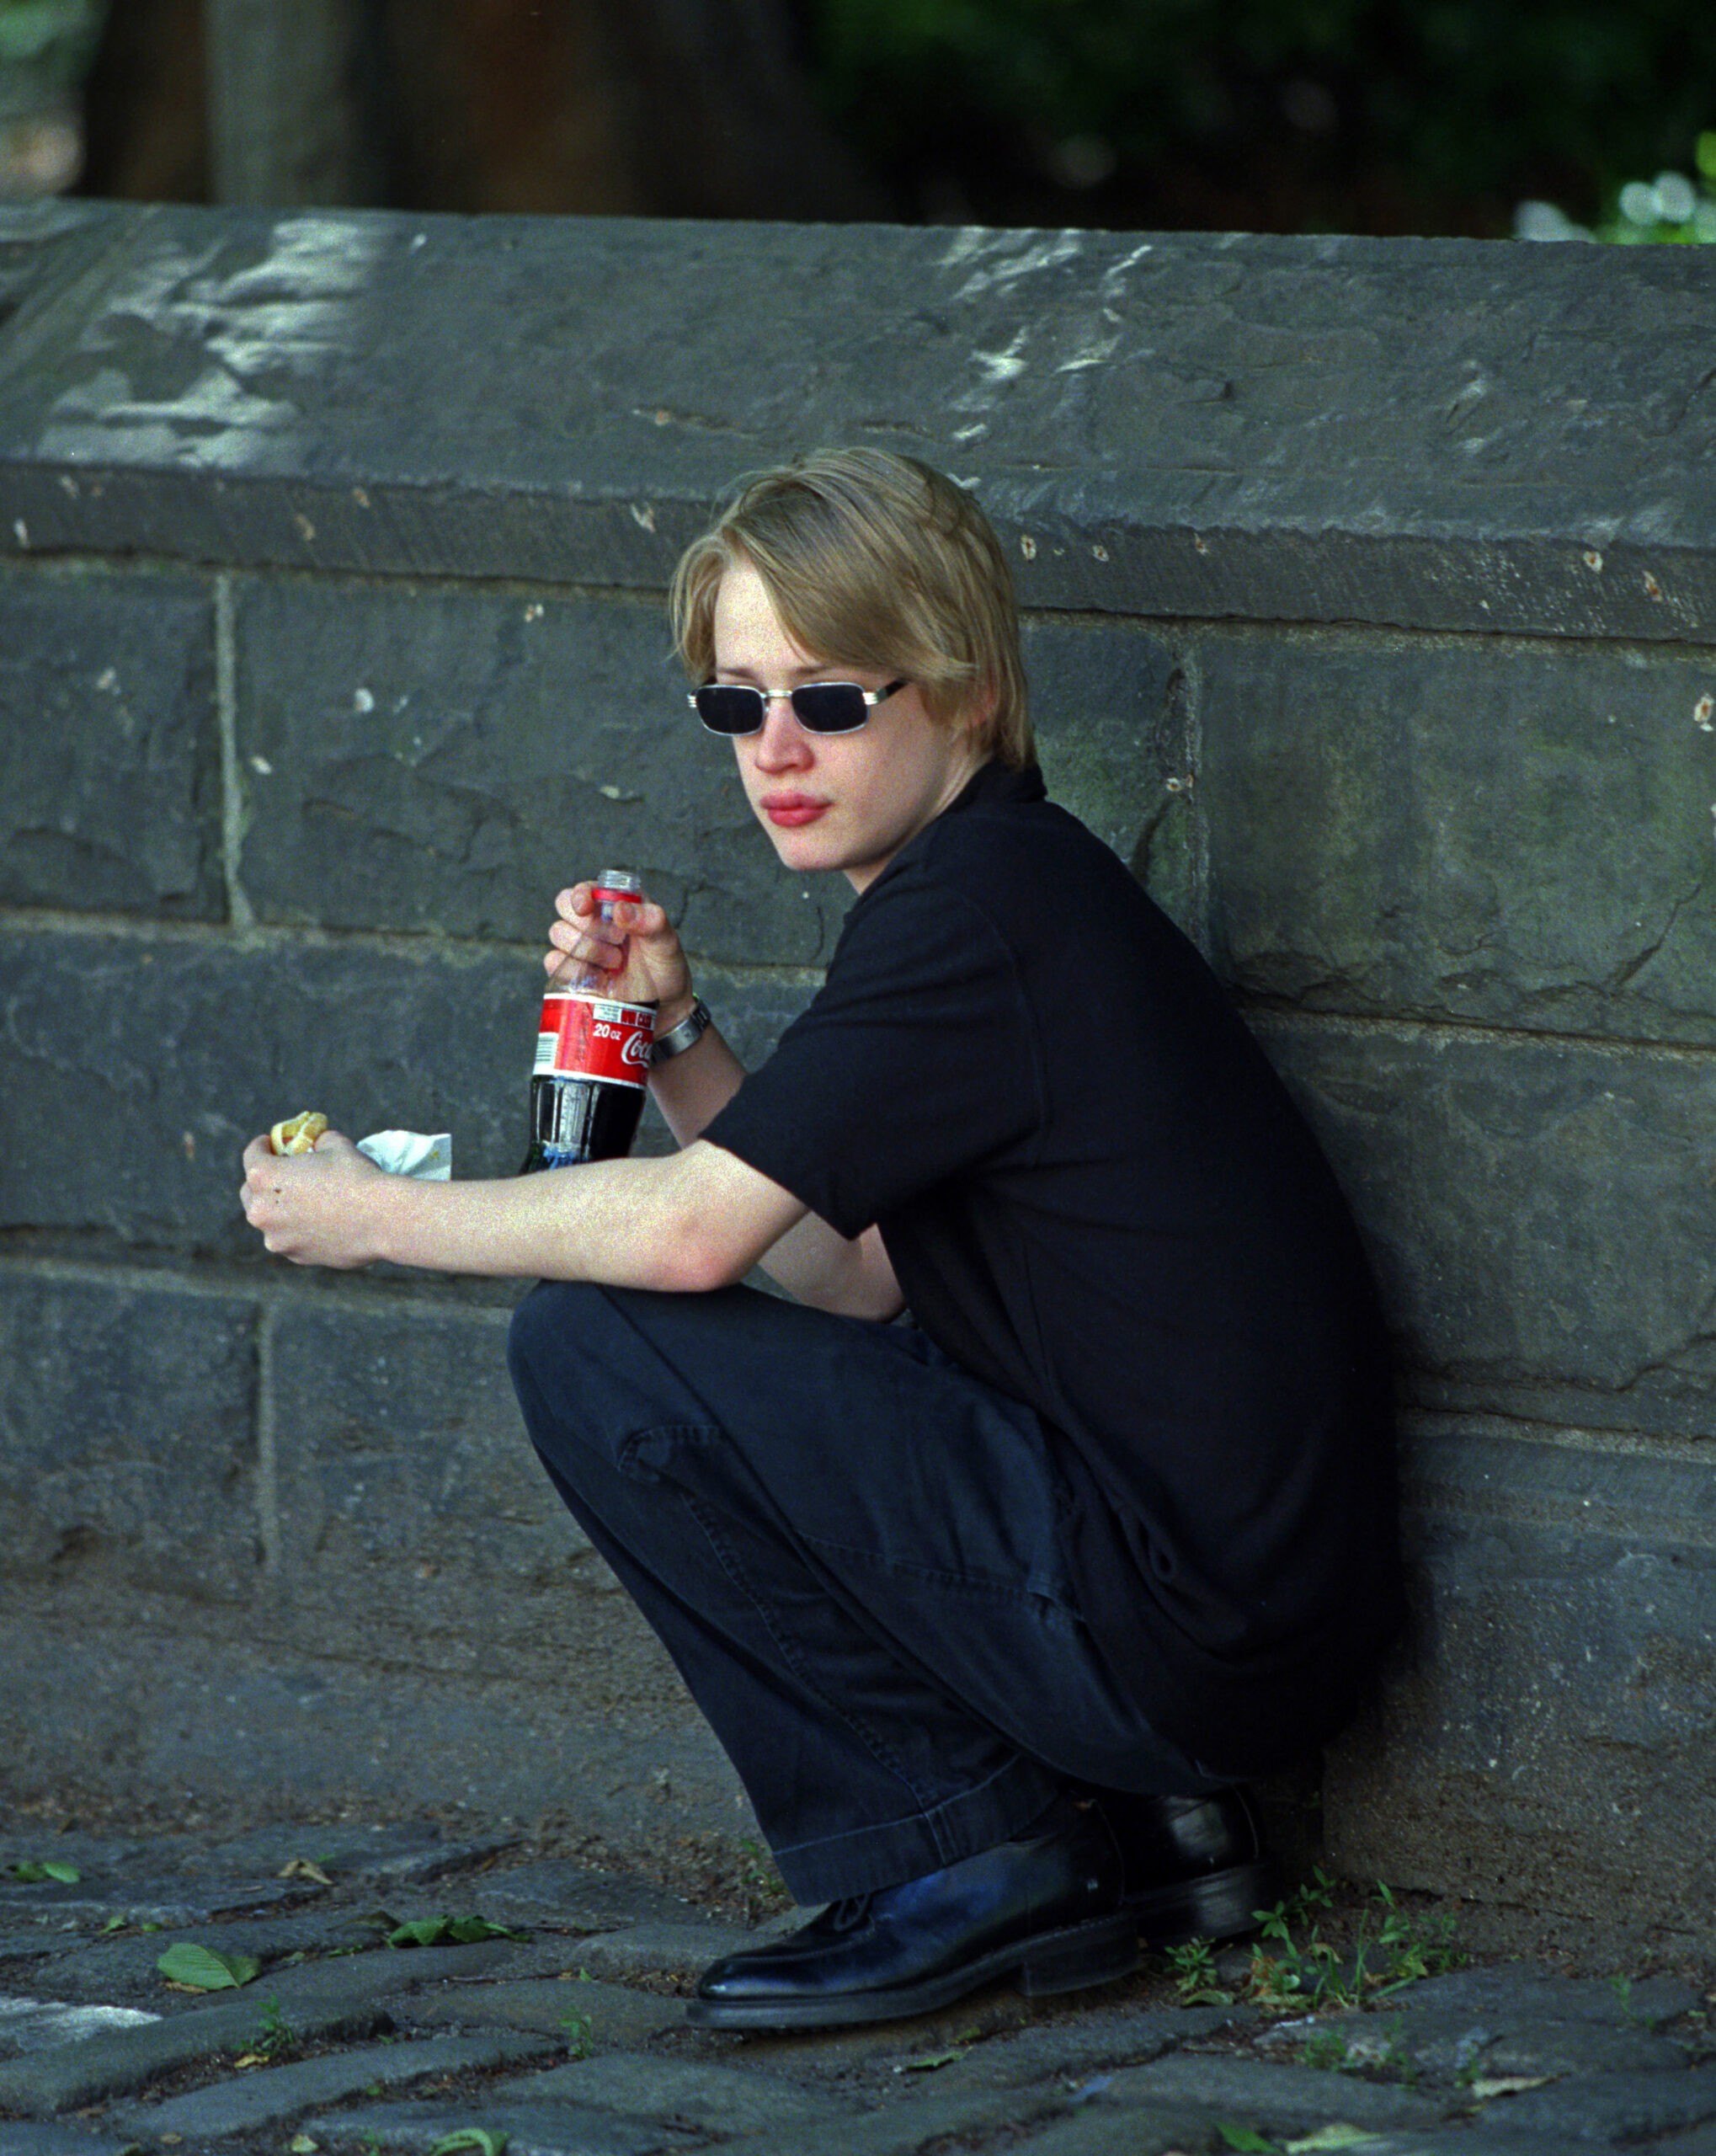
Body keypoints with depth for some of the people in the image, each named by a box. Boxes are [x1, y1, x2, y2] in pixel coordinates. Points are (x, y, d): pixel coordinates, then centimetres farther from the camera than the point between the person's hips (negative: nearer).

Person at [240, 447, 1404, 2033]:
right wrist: (679, 1044, 9)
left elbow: (695, 1231, -17)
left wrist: (377, 1215, -3)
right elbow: (854, 1286, 18)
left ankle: (953, 1856, -2)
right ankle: (1127, 1831, 14)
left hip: (1184, 1625, -10)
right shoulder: (1006, 889, 16)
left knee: (588, 1343, -9)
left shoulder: (983, 909, -14)